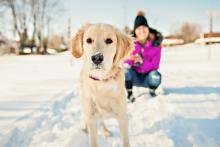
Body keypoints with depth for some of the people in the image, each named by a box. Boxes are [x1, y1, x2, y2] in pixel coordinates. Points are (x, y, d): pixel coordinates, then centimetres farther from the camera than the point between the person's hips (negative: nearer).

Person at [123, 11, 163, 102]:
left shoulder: (155, 44, -12)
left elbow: (155, 65, -15)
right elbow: (125, 62, -14)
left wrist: (142, 62, -34)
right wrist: (129, 58, -39)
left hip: (147, 76, 0)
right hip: (135, 77, 0)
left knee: (155, 76, -32)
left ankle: (152, 92, 3)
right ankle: (129, 94, -7)